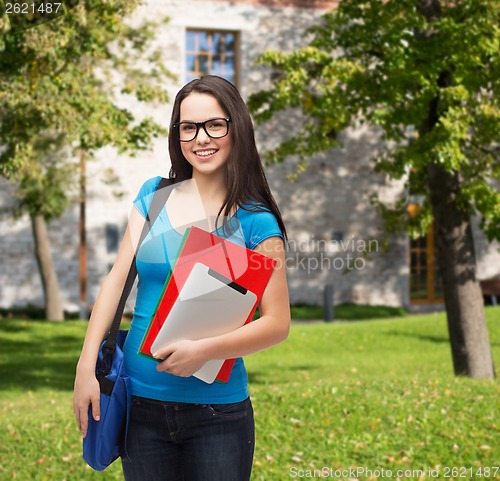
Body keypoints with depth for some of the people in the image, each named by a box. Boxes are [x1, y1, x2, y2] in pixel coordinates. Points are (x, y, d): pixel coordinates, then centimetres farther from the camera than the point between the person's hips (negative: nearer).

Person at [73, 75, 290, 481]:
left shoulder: (255, 222, -5)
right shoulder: (154, 197, 5)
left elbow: (278, 323, -7)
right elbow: (118, 279, 2)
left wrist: (206, 350, -21)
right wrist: (87, 365, -6)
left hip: (218, 414, -3)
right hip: (141, 404, 3)